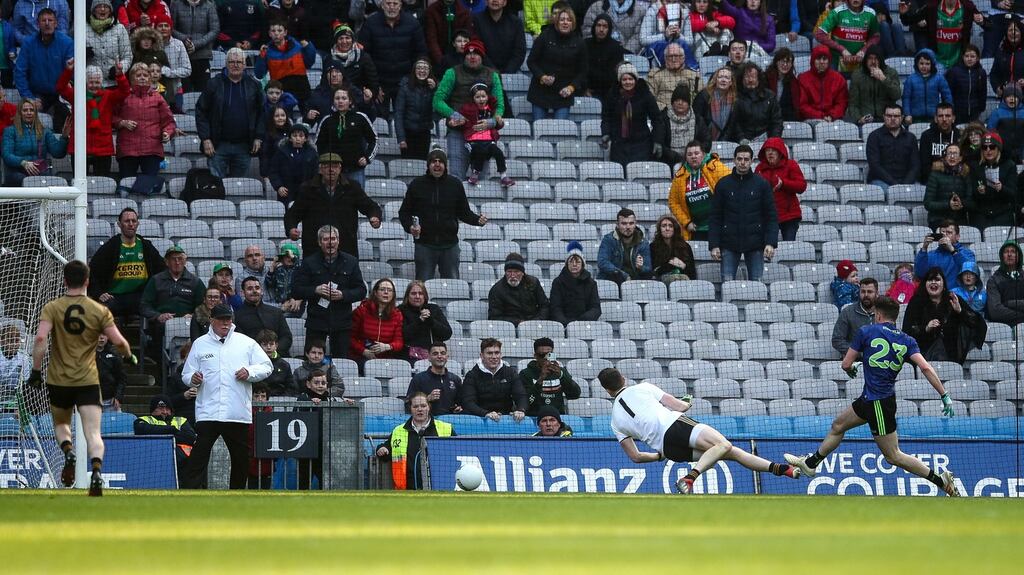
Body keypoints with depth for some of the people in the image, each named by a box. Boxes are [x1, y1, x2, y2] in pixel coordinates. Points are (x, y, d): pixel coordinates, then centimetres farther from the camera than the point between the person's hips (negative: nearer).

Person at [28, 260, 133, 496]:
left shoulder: (52, 308, -4)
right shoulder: (99, 311, -2)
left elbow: (41, 339, -16)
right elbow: (119, 342, -3)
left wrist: (36, 370, -9)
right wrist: (128, 355, 19)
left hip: (58, 379, 0)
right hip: (88, 380, 0)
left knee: (60, 424, 22)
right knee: (93, 432, -4)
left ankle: (68, 451, -6)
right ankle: (96, 470, -27)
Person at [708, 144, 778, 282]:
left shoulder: (761, 184, 3)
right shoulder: (723, 184, 4)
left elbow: (771, 217, 1)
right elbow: (714, 217, 4)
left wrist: (771, 243, -10)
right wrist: (714, 245, -5)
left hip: (755, 245, 0)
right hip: (729, 244, 0)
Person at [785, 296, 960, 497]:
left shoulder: (867, 332, -8)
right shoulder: (906, 341, 3)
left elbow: (846, 364, -2)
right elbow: (926, 368, -10)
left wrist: (851, 369, 23)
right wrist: (945, 396, -11)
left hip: (878, 404, -8)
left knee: (893, 456, -1)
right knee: (838, 425, 25)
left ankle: (940, 480, -5)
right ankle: (810, 463, 41)